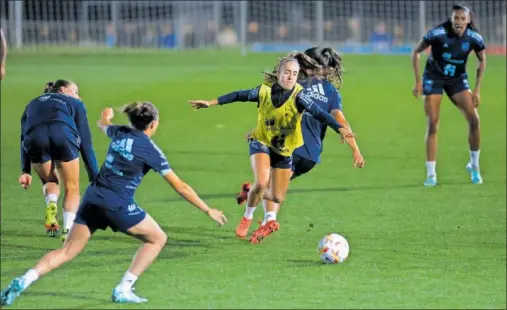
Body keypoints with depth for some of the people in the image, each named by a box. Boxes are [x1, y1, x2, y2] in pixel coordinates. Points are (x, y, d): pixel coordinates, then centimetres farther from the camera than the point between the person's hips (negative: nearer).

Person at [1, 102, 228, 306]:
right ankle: (123, 290, 6)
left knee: (68, 250, 9)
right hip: (117, 205, -6)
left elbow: (103, 125, 37)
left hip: (92, 198, 6)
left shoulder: (119, 133, 9)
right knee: (157, 239, 13)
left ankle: (23, 281, -10)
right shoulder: (150, 149, -6)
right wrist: (208, 210, 2)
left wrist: (105, 117, 62)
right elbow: (179, 186, -5)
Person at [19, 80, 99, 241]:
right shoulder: (74, 104, 32)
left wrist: (25, 170, 17)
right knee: (72, 188, 15)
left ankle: (51, 205, -3)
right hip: (63, 135, -2)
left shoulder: (33, 104, 39)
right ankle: (68, 230, -2)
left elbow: (24, 138, 25)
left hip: (34, 138, 2)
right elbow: (85, 141, 23)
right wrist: (94, 176, 21)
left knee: (50, 181, 27)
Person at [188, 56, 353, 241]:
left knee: (277, 198, 3)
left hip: (284, 150, 1)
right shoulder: (265, 91, -15)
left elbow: (318, 113, -33)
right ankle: (246, 219, 0)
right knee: (262, 182, -26)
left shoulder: (299, 95, -22)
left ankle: (254, 192, 40)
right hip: (262, 142, -1)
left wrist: (340, 128, -48)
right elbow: (240, 95, -1)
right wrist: (211, 103, 3)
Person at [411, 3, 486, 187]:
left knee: (474, 119, -12)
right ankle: (431, 175, 0)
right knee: (432, 125, -7)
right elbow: (416, 52, -10)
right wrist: (418, 81, -11)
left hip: (458, 80, 2)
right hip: (434, 79, -2)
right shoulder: (437, 33, -23)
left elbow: (482, 61, 4)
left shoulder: (474, 38, -15)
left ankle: (474, 166, 8)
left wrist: (477, 90, 0)